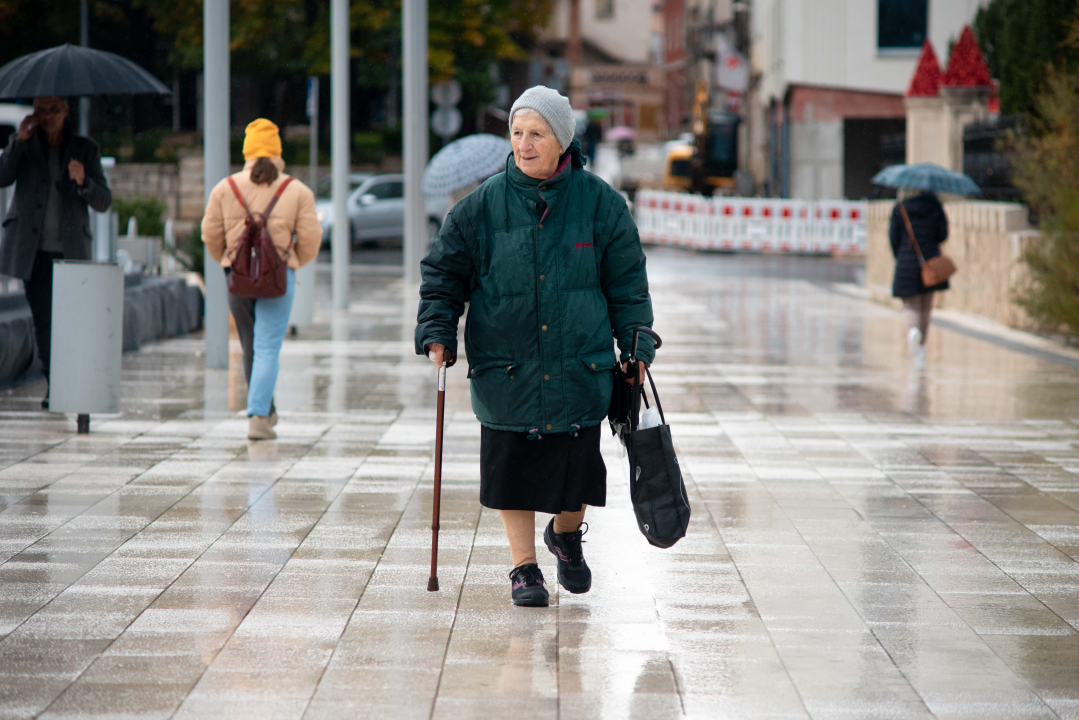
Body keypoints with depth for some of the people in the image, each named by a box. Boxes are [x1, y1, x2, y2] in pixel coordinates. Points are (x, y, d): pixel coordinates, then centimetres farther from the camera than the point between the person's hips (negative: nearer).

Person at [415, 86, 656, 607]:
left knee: (577, 465, 6)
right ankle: (524, 566, 17)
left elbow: (627, 281, 7)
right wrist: (437, 333, -5)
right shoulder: (483, 206, -3)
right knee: (514, 467, 2)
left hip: (581, 369, 0)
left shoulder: (599, 202, 0)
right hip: (505, 369, 0)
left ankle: (566, 534, 37)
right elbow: (442, 271, 5)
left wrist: (636, 347, 5)